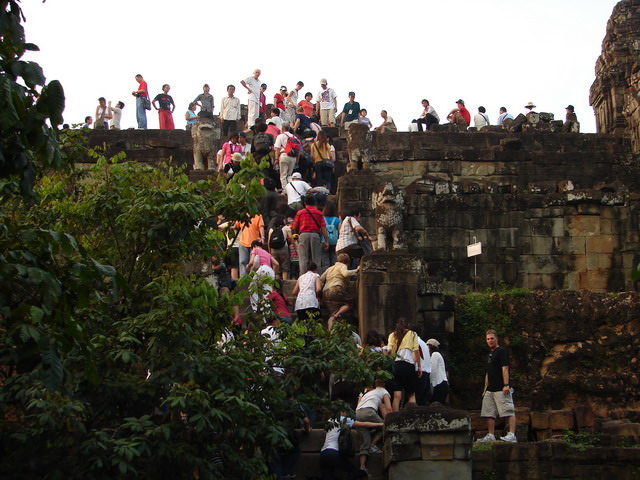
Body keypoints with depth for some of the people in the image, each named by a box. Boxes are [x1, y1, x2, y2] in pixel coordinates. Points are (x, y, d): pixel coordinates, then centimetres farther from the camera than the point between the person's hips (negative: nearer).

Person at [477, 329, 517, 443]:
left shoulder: (502, 351, -4)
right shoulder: (489, 354, 22)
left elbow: (505, 368, -13)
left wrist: (506, 385, -21)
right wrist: (485, 388, 22)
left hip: (501, 389, -9)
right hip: (490, 389, 10)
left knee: (508, 411, -12)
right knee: (489, 413, 8)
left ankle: (512, 435, -16)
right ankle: (491, 436, 11)